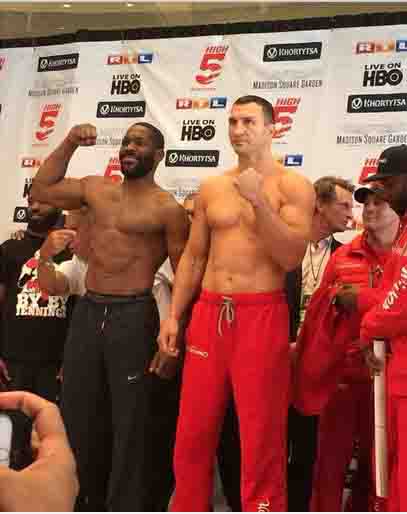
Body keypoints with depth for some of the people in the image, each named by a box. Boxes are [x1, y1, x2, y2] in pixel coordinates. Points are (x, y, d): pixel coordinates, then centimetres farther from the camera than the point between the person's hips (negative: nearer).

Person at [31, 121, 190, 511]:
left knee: (132, 424, 0)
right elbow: (41, 190, 19)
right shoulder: (95, 189, 11)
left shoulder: (167, 209, -5)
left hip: (134, 316, -6)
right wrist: (68, 144, 9)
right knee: (78, 418, 13)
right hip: (87, 312, 6)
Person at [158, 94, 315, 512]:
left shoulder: (293, 186, -1)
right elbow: (193, 257, 15)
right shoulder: (211, 188, 13)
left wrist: (258, 200, -19)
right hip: (208, 312, 4)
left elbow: (291, 257, -11)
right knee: (193, 433, 8)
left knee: (261, 437, -1)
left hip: (262, 314, -4)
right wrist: (173, 316, 8)